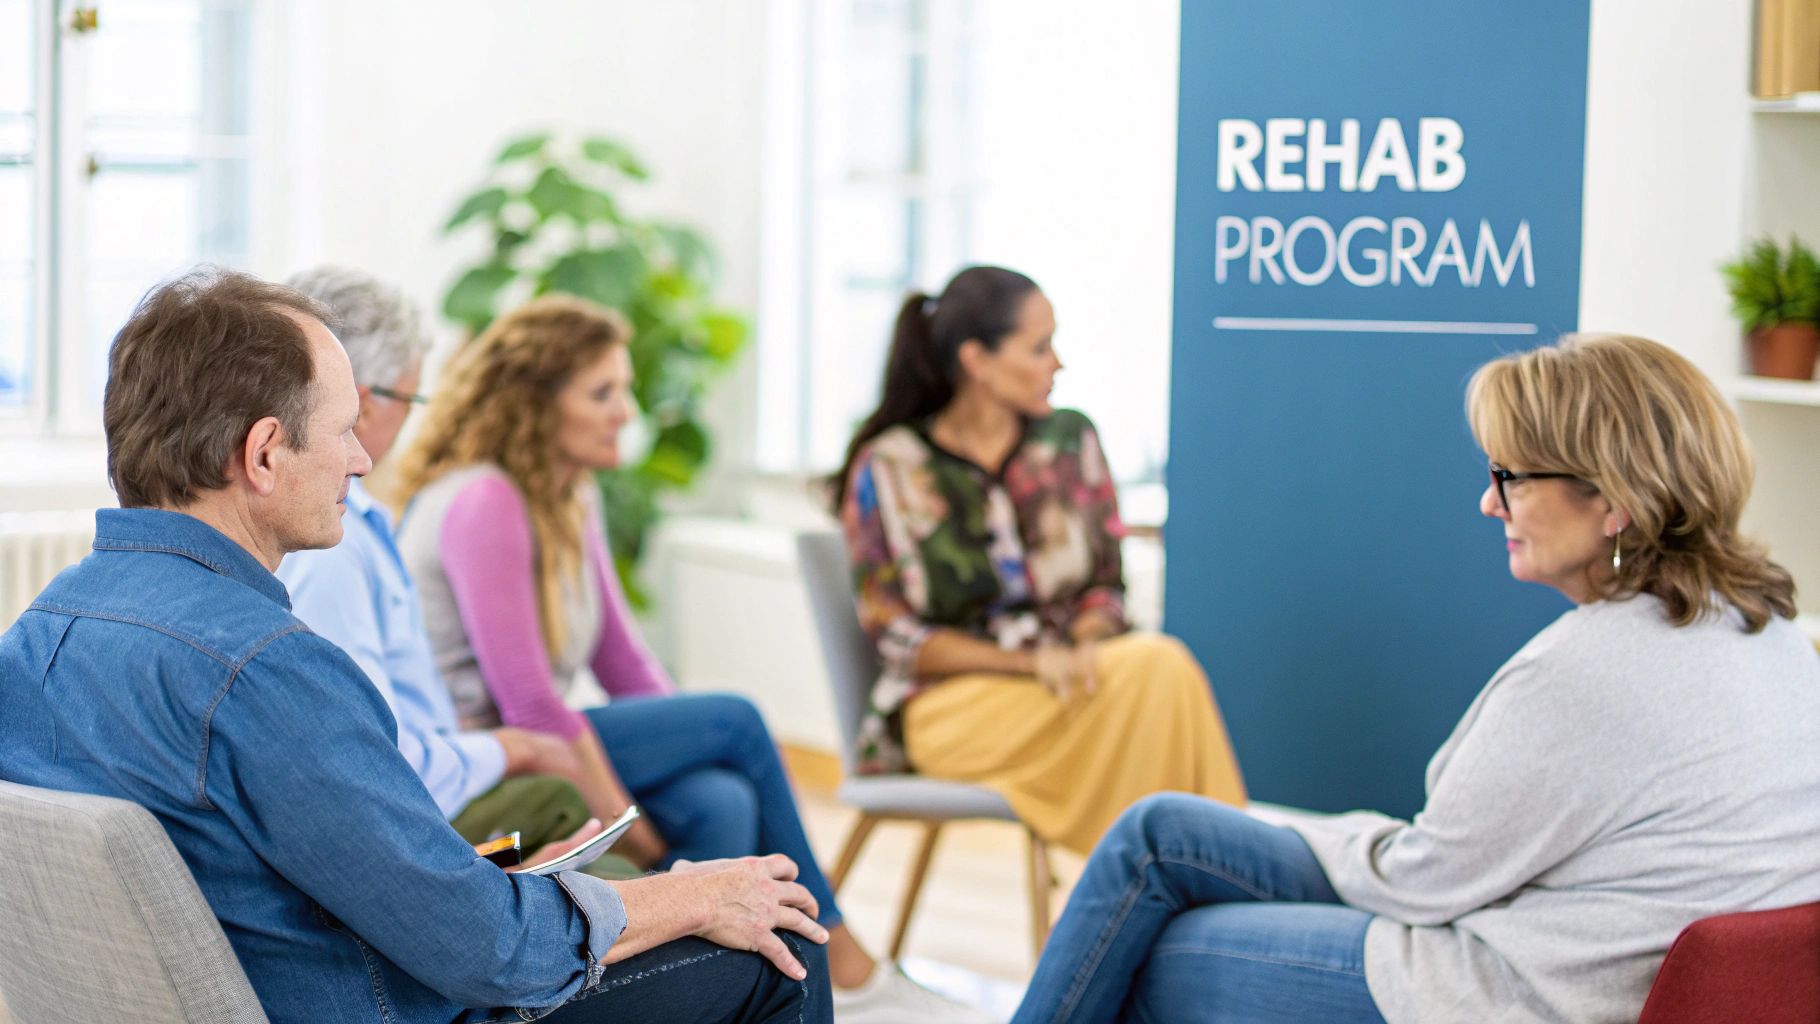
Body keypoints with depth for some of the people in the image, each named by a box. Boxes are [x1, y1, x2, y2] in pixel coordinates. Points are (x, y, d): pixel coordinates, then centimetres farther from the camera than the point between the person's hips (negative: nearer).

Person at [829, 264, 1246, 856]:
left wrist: (1081, 650, -14)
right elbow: (896, 632, -5)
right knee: (1153, 673, -31)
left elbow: (1106, 585, 11)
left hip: (1067, 674, 4)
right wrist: (1029, 662, -18)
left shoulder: (1071, 441, 10)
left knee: (1163, 663, -33)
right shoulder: (890, 468, -3)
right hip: (946, 703, -4)